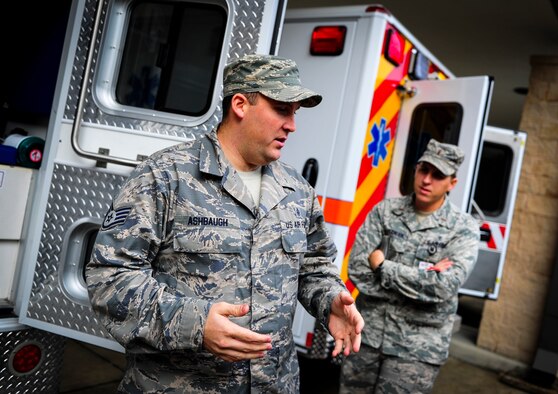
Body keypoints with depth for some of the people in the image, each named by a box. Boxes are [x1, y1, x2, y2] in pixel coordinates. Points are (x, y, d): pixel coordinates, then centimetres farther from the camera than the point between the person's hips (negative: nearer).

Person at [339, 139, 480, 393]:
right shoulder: (385, 210, 0)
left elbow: (445, 287, -19)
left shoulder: (464, 229, -5)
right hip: (367, 334, 2)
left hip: (417, 348, -2)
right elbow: (357, 270, -8)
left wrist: (382, 265, -14)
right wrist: (423, 278, -14)